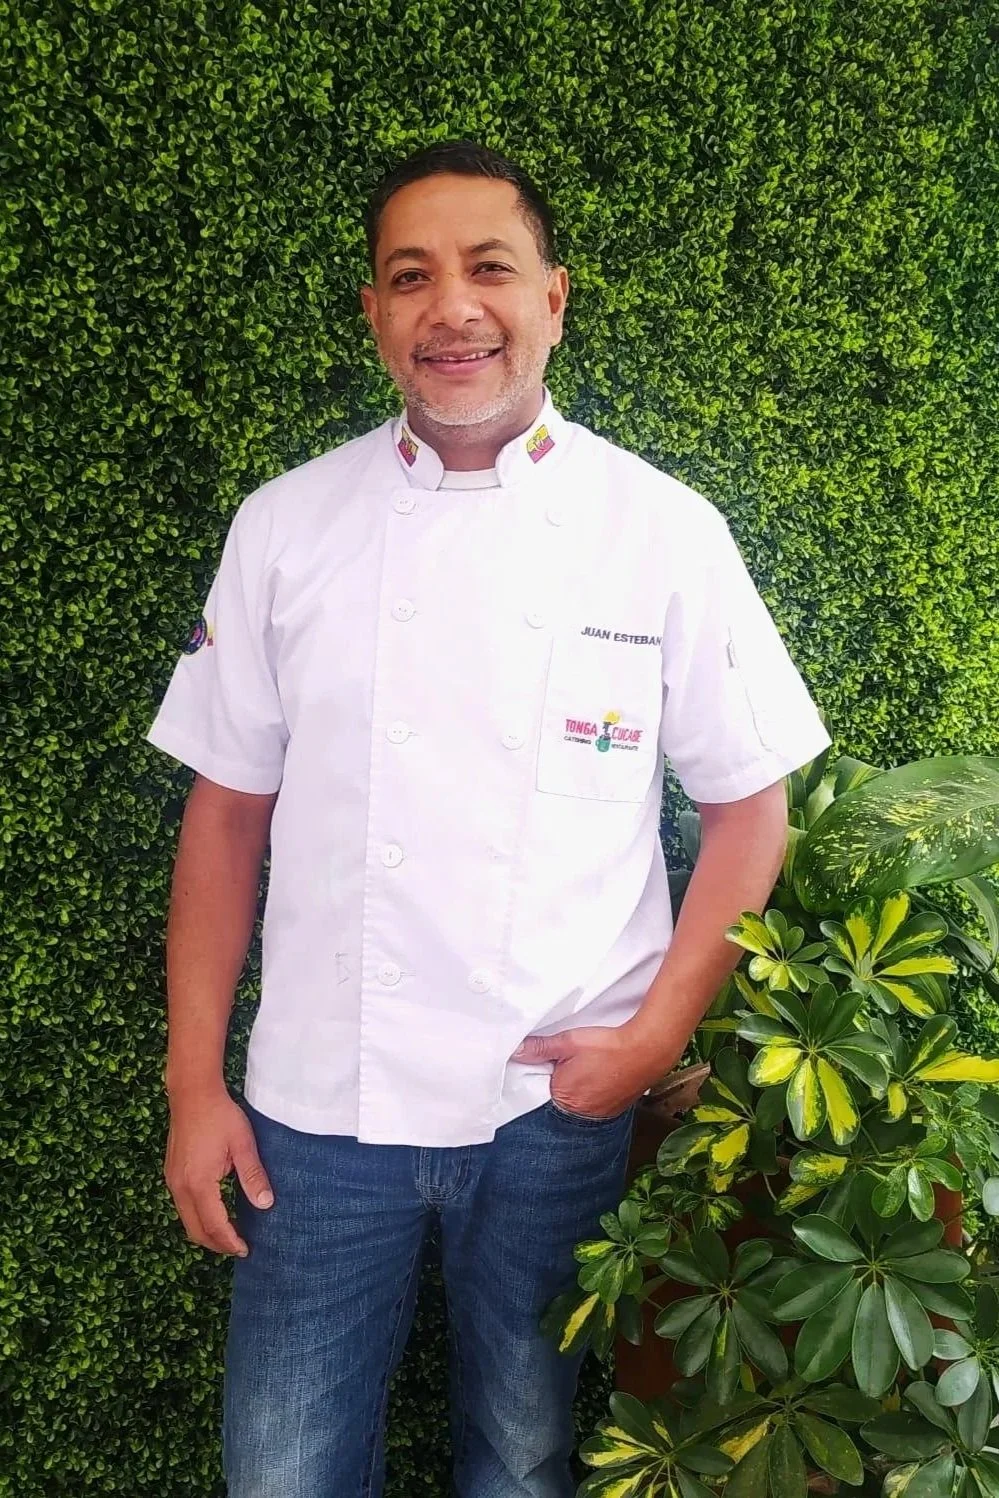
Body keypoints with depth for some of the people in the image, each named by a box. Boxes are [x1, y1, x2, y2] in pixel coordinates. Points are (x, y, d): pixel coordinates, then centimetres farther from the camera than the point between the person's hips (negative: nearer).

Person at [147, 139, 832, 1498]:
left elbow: (749, 808, 1)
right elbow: (228, 811, 3)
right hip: (319, 1105, 1)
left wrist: (657, 1034, -8)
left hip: (562, 1103, 0)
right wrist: (195, 1085, 2)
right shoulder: (284, 526, -1)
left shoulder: (665, 531, -5)